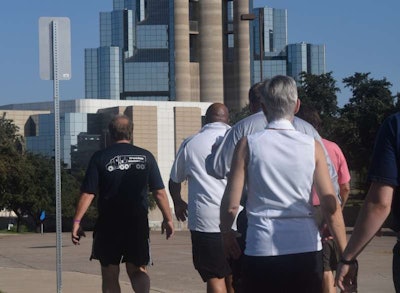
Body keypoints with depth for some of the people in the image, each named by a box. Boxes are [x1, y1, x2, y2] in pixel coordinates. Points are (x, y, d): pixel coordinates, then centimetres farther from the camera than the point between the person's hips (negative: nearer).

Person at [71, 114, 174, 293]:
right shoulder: (145, 157, 2)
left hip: (108, 226, -1)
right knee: (137, 270, 12)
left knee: (110, 276, 9)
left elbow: (88, 193, -7)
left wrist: (77, 221, -3)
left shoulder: (100, 158, -2)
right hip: (138, 224, 1)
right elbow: (159, 192, 2)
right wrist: (167, 219, 10)